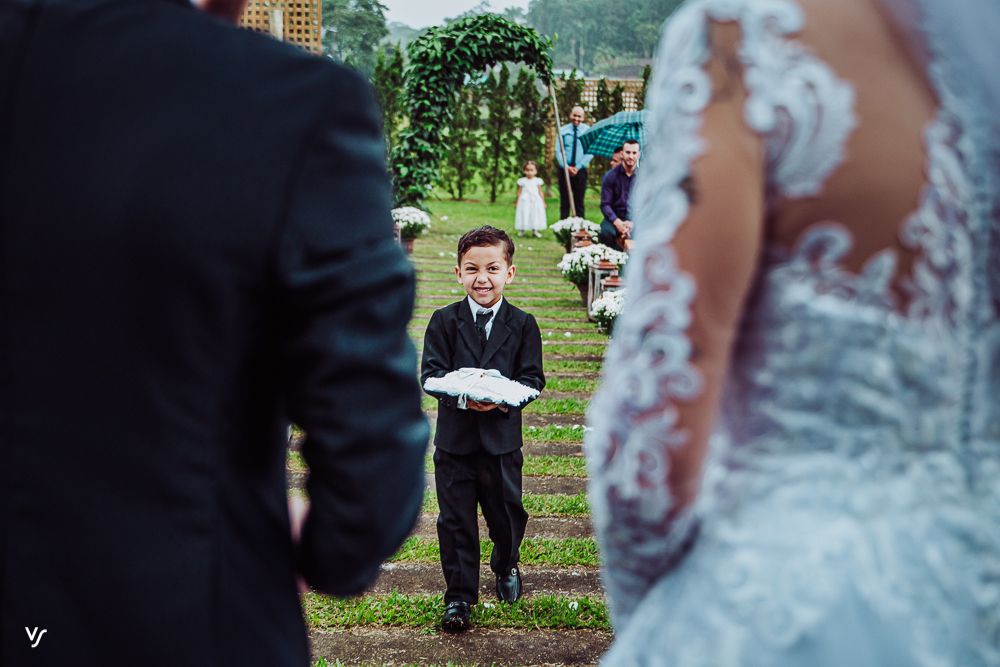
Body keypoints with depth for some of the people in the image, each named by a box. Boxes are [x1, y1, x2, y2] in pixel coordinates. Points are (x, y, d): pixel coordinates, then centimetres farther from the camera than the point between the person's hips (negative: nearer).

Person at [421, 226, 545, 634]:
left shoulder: (522, 325, -2)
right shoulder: (444, 321, -3)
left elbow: (533, 379, -3)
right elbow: (430, 373, -7)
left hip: (502, 437, 1)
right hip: (455, 436, -1)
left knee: (506, 512, 14)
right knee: (455, 519, 4)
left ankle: (506, 566, 44)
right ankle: (459, 596, 16)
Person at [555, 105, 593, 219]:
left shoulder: (587, 131, 0)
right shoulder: (563, 130, 2)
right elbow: (558, 151, 0)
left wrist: (578, 167, -12)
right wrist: (566, 167, -13)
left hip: (580, 170, -1)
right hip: (564, 170, 1)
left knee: (579, 201, 3)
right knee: (564, 201, 2)